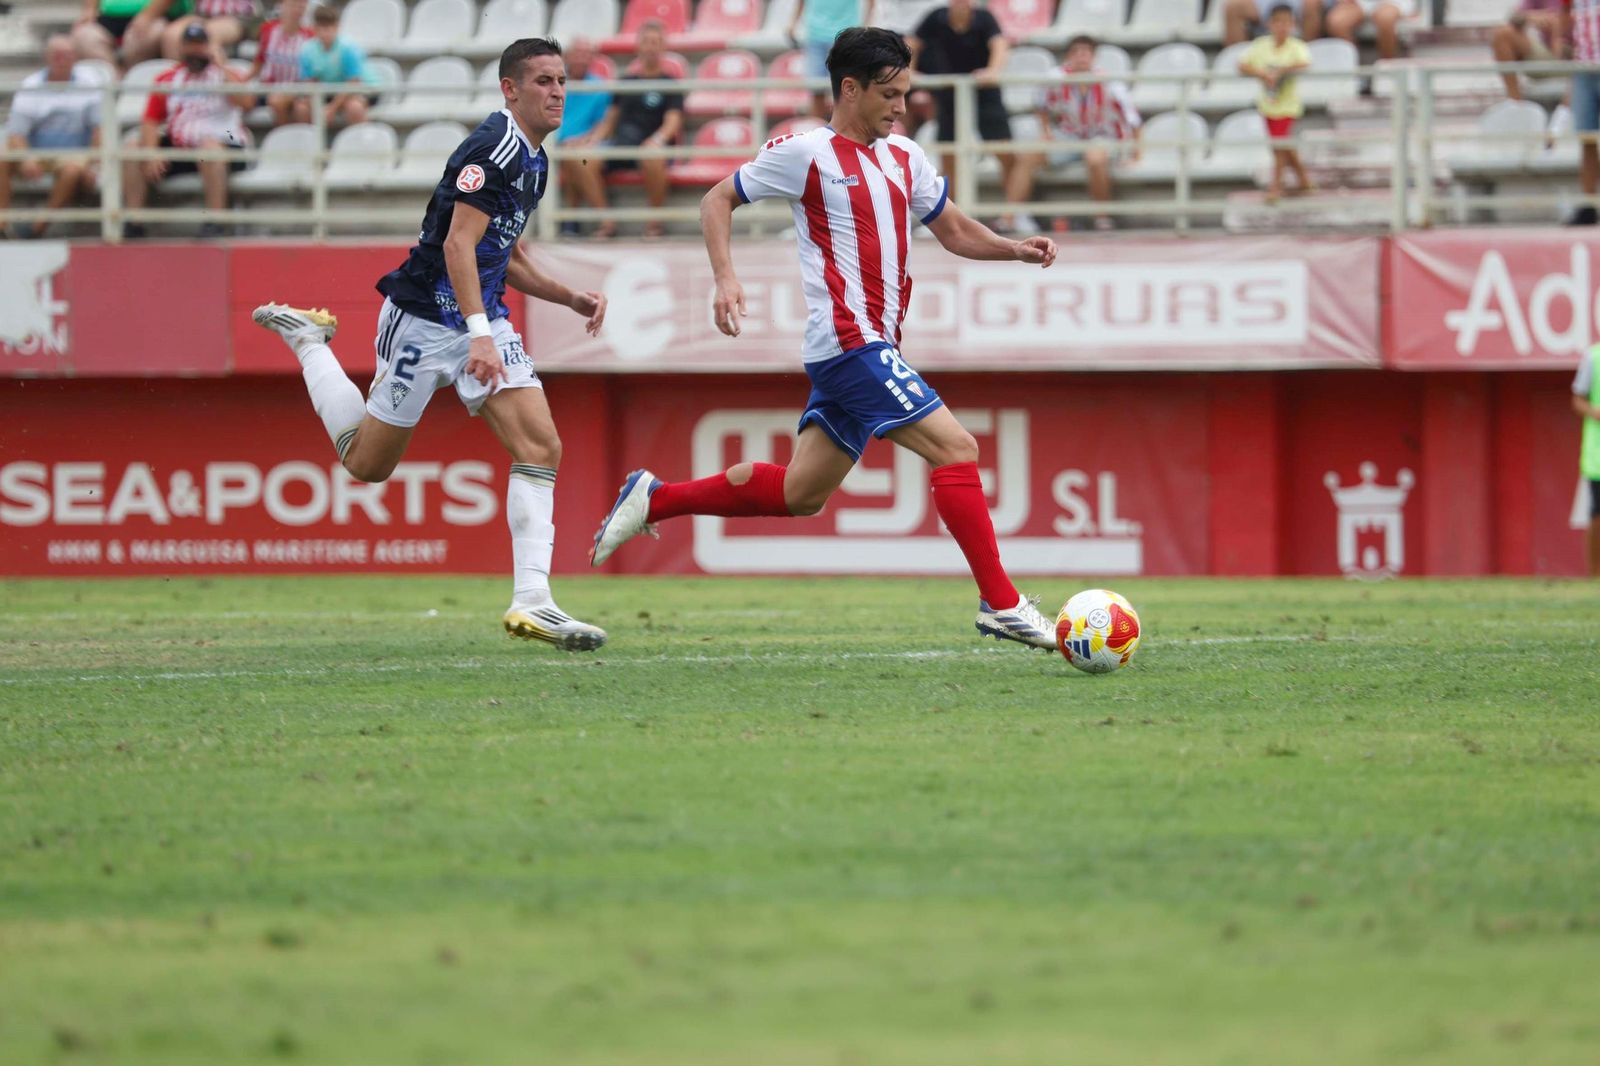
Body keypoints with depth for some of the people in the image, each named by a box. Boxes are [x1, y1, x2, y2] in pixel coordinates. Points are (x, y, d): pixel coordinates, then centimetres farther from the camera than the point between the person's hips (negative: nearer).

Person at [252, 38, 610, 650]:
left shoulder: (534, 162, 13)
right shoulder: (493, 149, -18)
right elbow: (458, 244, -26)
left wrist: (572, 299, 14)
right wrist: (480, 335, -34)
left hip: (485, 322, 8)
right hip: (426, 318, -8)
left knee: (541, 447, -12)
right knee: (366, 462, 7)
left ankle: (531, 601, -15)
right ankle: (305, 337, 30)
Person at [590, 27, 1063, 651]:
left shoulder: (904, 159, 15)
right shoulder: (806, 153, -5)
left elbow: (954, 230, 24)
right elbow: (718, 199, 3)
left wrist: (1016, 249, 5)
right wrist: (725, 278, -12)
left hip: (873, 346, 9)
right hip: (848, 341, -9)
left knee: (800, 494, 13)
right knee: (955, 447, -16)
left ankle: (654, 499, 24)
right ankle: (1000, 605, -15)